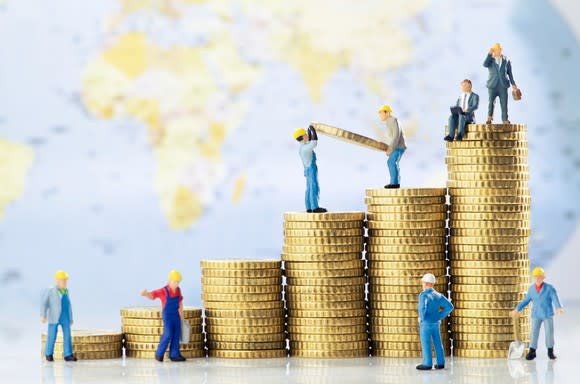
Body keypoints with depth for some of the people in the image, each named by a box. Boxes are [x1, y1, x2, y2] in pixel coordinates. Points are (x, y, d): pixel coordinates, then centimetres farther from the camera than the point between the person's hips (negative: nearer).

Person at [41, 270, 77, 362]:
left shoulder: (66, 291, 12)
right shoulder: (50, 291, -5)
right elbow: (44, 303, -10)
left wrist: (71, 318, 19)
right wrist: (43, 315, -20)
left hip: (65, 318, 5)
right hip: (54, 317, -5)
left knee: (67, 335, -4)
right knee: (52, 336, -1)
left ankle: (68, 355, -4)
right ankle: (48, 354, 16)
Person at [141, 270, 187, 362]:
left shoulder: (178, 290, 2)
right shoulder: (164, 291, -16)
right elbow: (152, 295, -25)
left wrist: (181, 316, 20)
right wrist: (145, 294, -49)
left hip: (176, 315, 6)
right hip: (167, 315, -6)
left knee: (176, 335, 5)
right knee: (168, 334, -15)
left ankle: (174, 355, 13)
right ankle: (159, 354, -1)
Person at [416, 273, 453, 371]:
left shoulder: (423, 295, -15)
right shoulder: (438, 295, 4)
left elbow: (423, 308, -32)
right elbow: (450, 307, 1)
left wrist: (421, 318, -15)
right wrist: (441, 316, 4)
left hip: (426, 323, -6)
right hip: (436, 323, 6)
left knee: (426, 343, 1)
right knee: (437, 343, 11)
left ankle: (427, 364, 3)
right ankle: (440, 363, 14)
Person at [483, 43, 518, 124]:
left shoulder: (506, 60, 11)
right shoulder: (490, 59, 8)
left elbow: (509, 73, 13)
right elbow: (485, 64, -13)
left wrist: (513, 84, 9)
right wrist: (490, 54, -15)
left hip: (503, 85, 1)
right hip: (493, 84, -1)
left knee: (504, 103, -4)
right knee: (491, 102, -5)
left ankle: (505, 120, 0)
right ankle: (489, 117, 16)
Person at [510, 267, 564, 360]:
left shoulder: (549, 288, -12)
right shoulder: (531, 289, -1)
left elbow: (555, 300, -22)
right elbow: (526, 300, 8)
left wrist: (559, 308, -41)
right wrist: (517, 309, 2)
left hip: (548, 314, -2)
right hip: (536, 315, 2)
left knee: (549, 332, 4)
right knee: (534, 333, -2)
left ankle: (550, 352, 18)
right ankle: (532, 352, 3)